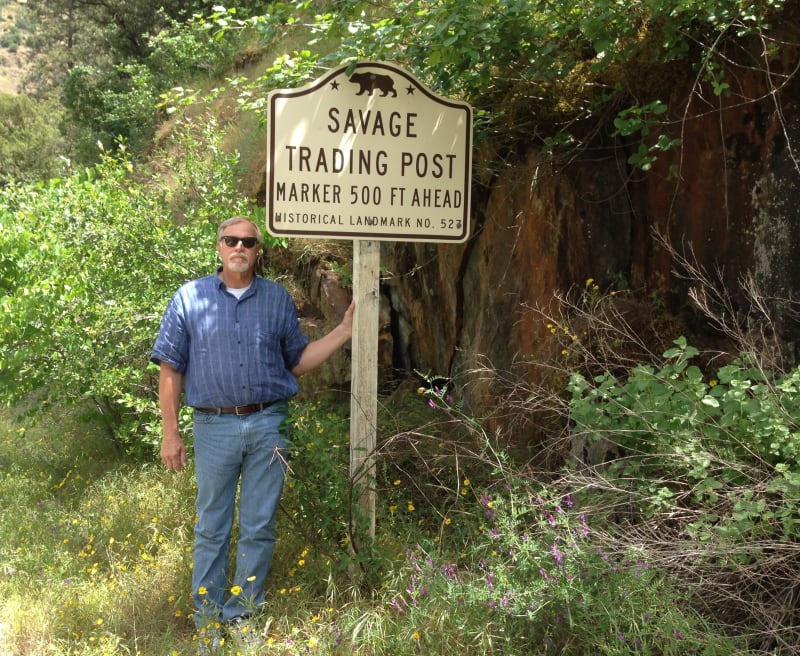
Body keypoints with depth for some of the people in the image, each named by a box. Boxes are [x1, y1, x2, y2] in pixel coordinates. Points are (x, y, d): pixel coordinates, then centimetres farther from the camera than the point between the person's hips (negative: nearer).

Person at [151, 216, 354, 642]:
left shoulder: (278, 299, 9)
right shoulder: (190, 298, 3)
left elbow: (297, 361, 13)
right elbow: (170, 369, 2)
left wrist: (345, 330, 4)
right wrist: (170, 432, -3)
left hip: (268, 425, 2)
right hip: (214, 426, -1)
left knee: (259, 527, 6)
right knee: (211, 527, 7)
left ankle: (243, 614, 19)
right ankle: (207, 617, 18)